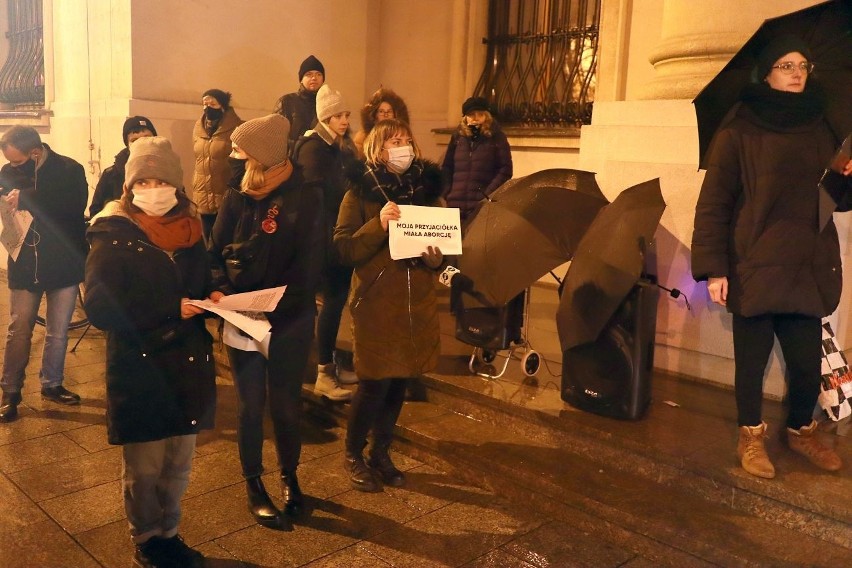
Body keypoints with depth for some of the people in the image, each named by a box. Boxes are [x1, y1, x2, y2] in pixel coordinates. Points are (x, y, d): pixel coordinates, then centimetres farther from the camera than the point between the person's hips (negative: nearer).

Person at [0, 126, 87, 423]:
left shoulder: (69, 170, -11)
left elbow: (75, 205, -28)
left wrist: (28, 199, -32)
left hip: (63, 265, -1)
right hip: (24, 265, 1)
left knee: (58, 332, 12)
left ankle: (52, 385, 30)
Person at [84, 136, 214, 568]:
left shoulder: (189, 231, 8)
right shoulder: (114, 237, -8)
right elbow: (100, 309, -15)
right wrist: (170, 312, -20)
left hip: (187, 366, 5)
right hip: (138, 371, -5)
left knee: (178, 465, 16)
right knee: (143, 468, 8)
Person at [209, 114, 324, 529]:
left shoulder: (304, 199, -8)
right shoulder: (236, 199, 3)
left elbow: (308, 266, -14)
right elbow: (215, 253, 5)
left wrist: (271, 306, -24)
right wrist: (221, 290, -15)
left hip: (290, 322, -2)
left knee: (286, 403, 9)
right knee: (250, 405, 8)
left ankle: (289, 477, 32)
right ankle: (254, 488, 26)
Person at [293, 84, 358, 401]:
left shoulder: (343, 148, 14)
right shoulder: (313, 148, -10)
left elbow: (348, 189, 13)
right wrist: (329, 233, -22)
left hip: (343, 234, 8)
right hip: (326, 236, -8)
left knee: (338, 299, 11)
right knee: (333, 300, -6)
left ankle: (330, 365, 22)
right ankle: (324, 375, 1)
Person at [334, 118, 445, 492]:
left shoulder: (428, 188, 7)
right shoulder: (360, 192, -3)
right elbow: (343, 248, -10)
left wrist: (437, 258, -10)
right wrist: (378, 225, -24)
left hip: (418, 301, 4)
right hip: (375, 301, -4)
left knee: (399, 381, 11)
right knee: (374, 383, -3)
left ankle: (381, 452, 30)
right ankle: (353, 455, 20)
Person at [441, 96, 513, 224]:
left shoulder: (496, 138, 4)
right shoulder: (458, 137, 14)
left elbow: (505, 170, -2)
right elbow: (447, 168, 16)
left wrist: (488, 194, -12)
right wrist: (448, 193, 3)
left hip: (484, 206, -3)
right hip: (456, 205, 4)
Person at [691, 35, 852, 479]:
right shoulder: (739, 132, -2)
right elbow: (713, 204, -7)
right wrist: (713, 268, -13)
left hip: (807, 268, 4)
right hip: (755, 267, -4)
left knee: (808, 360, 4)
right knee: (752, 357, 4)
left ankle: (801, 431, 30)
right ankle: (751, 436, 25)